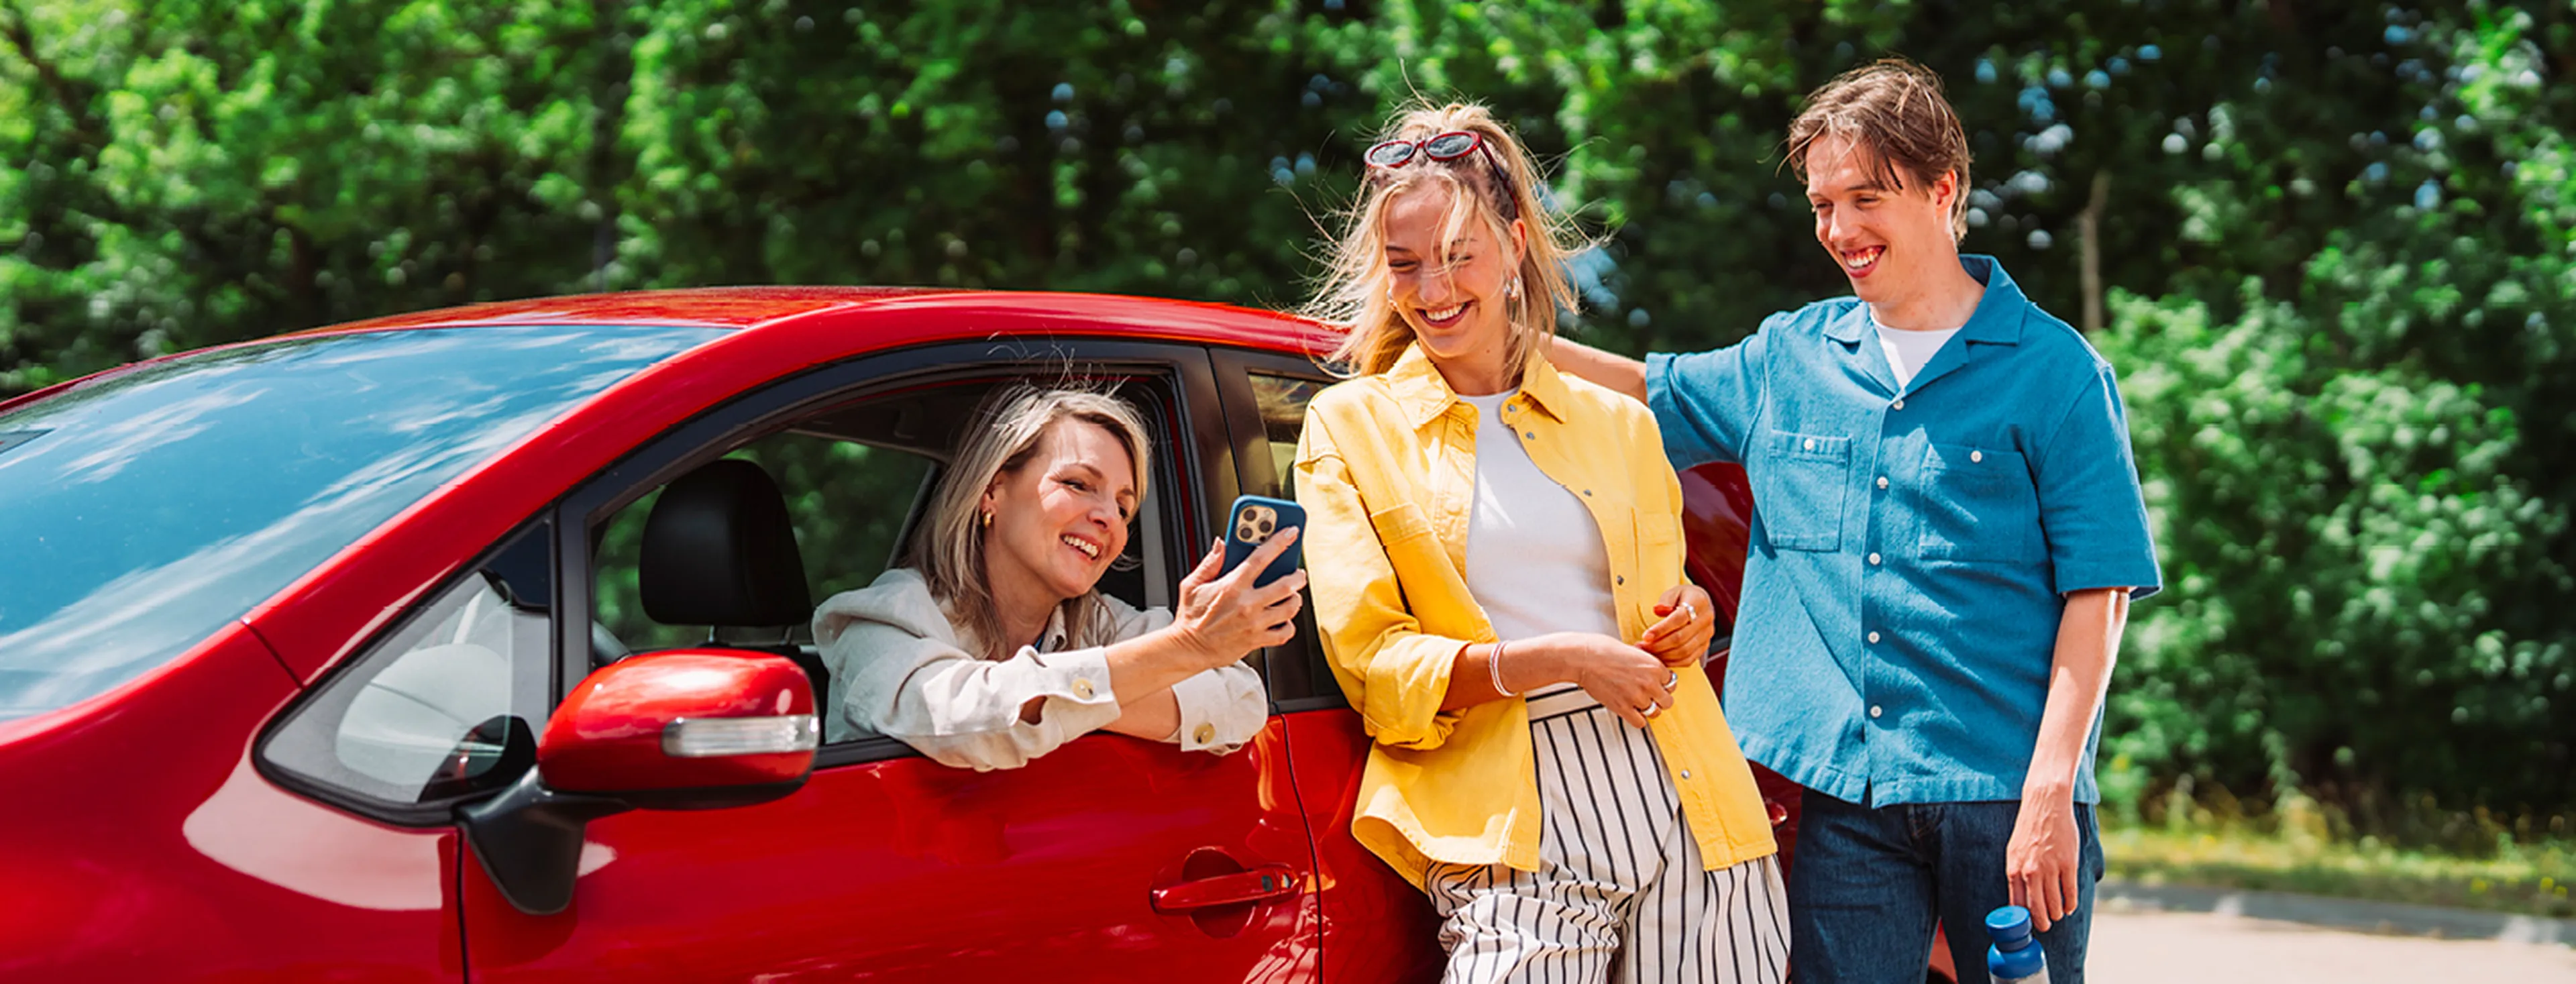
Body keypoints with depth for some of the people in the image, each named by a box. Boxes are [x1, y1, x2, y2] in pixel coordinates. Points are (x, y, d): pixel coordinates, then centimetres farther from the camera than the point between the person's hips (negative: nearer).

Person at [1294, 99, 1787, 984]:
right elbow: (1372, 664, 0)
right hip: (1519, 830, -3)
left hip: (1689, 801, 3)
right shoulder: (1347, 428, 8)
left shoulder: (1618, 423, 16)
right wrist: (1558, 660, -11)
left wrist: (1691, 618, 3)